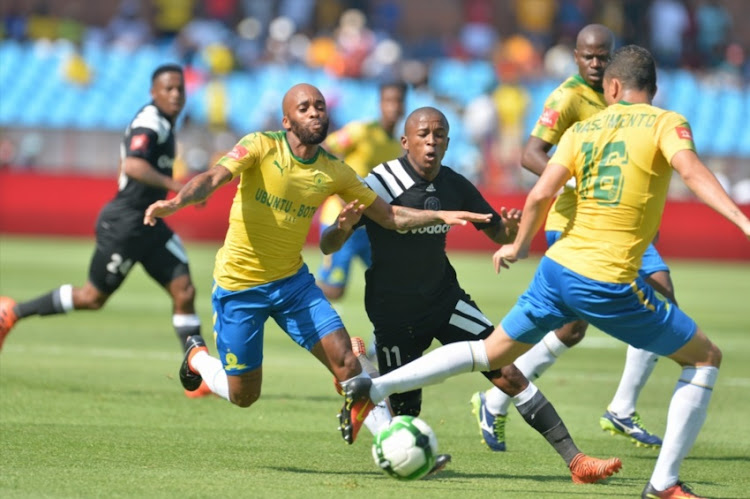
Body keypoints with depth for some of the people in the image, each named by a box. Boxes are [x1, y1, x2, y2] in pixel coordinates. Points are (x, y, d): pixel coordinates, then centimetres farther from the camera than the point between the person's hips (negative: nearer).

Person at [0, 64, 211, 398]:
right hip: (124, 223, -9)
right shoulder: (150, 123, -18)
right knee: (94, 297, 2)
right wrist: (174, 185, -41)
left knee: (183, 291, -1)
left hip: (148, 223, 9)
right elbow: (133, 165, -36)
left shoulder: (163, 123, 14)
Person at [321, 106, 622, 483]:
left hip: (443, 297, 4)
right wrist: (343, 227, -42)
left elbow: (497, 233, 9)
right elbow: (327, 246, -18)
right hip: (393, 311, -4)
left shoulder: (454, 186, -4)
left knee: (508, 373, -10)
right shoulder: (382, 183, -18)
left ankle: (574, 459, -9)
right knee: (406, 413, 0)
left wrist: (510, 230, -16)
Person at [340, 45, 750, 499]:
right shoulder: (666, 123, -2)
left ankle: (373, 389, 16)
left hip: (557, 269, 5)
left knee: (492, 353, 23)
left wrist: (520, 246, 16)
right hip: (610, 284, -5)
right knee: (705, 358, 10)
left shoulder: (582, 129, 10)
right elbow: (691, 170, -22)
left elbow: (541, 194, 0)